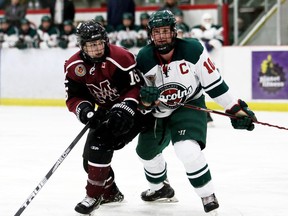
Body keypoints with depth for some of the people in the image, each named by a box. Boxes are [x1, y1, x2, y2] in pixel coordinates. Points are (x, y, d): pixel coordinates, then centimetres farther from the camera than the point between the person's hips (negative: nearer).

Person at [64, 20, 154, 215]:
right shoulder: (73, 66, -10)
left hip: (133, 108, -7)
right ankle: (110, 192, 31)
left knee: (101, 142, -23)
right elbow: (74, 97, -6)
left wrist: (123, 111, -35)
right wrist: (84, 110, -26)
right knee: (90, 155, 6)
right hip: (106, 110, 7)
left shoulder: (120, 58, -27)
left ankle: (94, 196, -11)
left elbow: (137, 87, -24)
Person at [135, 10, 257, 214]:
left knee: (188, 150, -28)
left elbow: (214, 82, -13)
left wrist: (236, 108, -11)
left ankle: (208, 196, -12)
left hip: (190, 106, -4)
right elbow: (142, 105, -8)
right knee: (146, 151, 20)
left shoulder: (193, 49, -23)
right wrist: (145, 100, -33)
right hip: (158, 112, 4)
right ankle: (161, 188, 50)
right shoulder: (144, 59, -17)